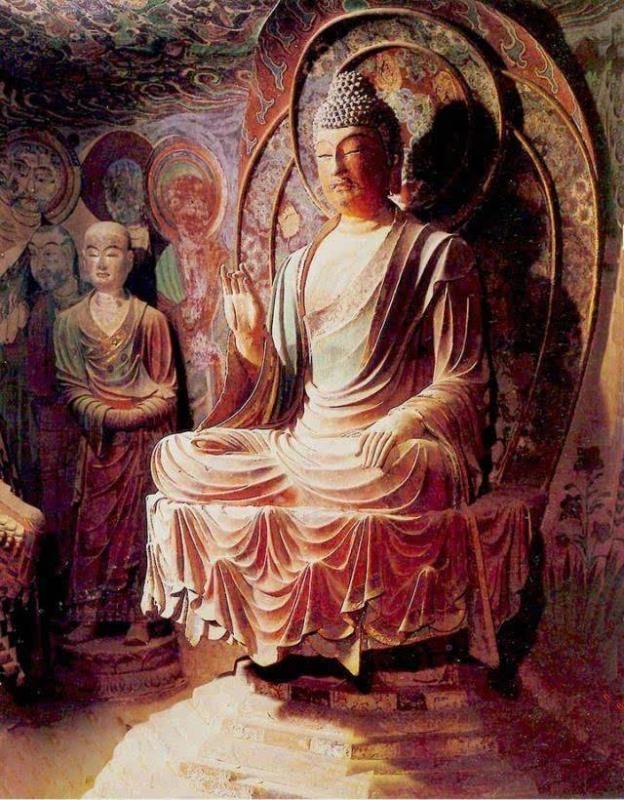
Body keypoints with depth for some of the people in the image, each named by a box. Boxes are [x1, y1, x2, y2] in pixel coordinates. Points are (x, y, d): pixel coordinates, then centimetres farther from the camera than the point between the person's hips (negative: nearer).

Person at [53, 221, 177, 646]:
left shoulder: (150, 318, 3)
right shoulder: (70, 321, 8)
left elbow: (165, 392, 0)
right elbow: (72, 387, 3)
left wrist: (130, 416, -15)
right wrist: (105, 414, -13)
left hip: (145, 439, -1)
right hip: (99, 440, 1)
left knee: (140, 522, 1)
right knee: (94, 523, 2)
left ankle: (139, 616, 8)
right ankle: (90, 614, 10)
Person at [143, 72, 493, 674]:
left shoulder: (437, 254, 3)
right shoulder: (302, 266, 18)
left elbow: (461, 380, -4)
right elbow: (284, 381, 17)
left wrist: (397, 427, -21)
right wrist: (251, 339, -3)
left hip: (396, 449, -5)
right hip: (307, 442, 5)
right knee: (181, 462, -14)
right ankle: (265, 636, -7)